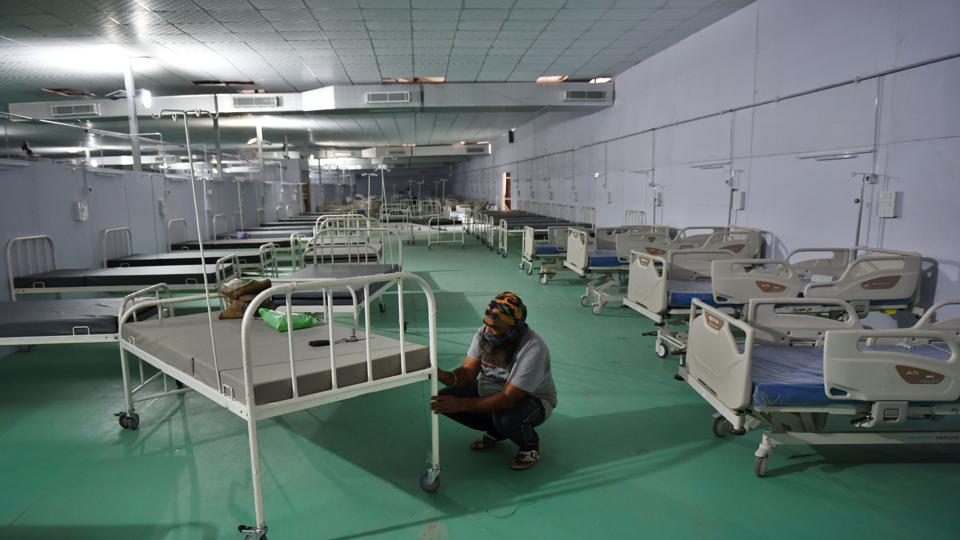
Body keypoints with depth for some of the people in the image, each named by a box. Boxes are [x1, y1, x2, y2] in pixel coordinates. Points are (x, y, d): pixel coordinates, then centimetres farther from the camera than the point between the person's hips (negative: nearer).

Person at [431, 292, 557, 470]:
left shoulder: (533, 350, -33)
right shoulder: (484, 333, -13)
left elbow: (508, 399, -35)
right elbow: (468, 372, -13)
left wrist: (460, 404, -42)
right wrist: (442, 375, -36)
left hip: (532, 399, -6)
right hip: (489, 390, 7)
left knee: (505, 418, -39)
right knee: (445, 398, -11)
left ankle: (530, 444, -2)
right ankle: (495, 432, 12)